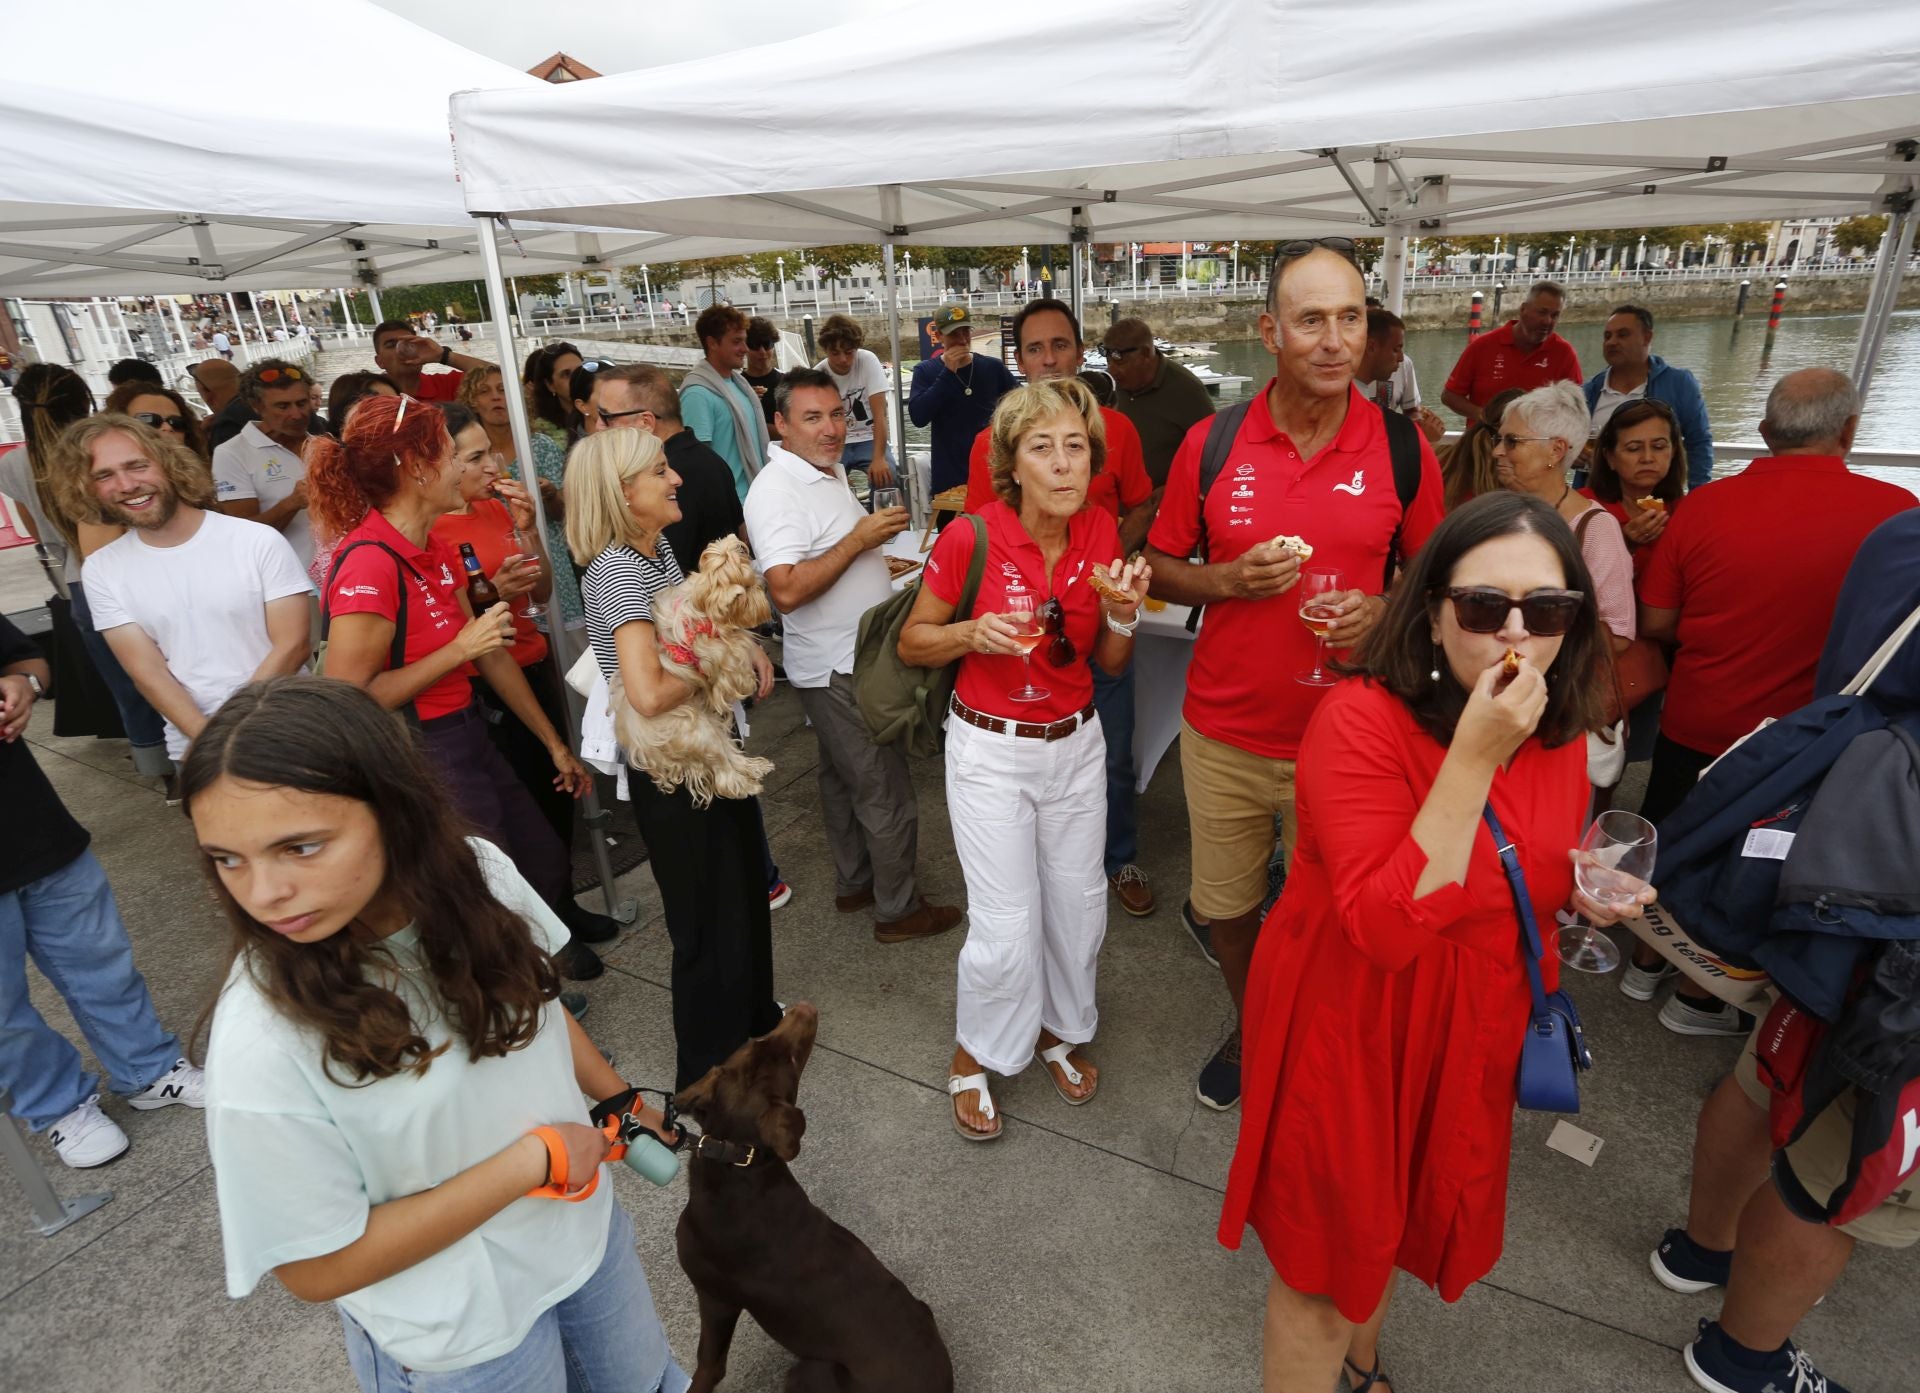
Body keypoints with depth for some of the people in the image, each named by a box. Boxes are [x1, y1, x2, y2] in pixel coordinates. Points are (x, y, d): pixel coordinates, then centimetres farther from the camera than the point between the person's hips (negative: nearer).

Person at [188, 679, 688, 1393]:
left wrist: (620, 1101, 7)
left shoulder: (474, 872, -20)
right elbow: (321, 1267, -21)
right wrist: (534, 1161, -22)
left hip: (584, 1224, 4)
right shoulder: (261, 1052, -33)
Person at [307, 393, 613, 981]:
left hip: (466, 735, 9)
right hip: (418, 755, -8)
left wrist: (555, 744, 14)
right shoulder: (368, 563, -24)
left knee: (546, 864, 22)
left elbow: (490, 653, 10)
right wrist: (460, 649, -22)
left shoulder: (437, 550, 4)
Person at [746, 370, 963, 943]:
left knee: (844, 778, 21)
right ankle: (898, 908, 16)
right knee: (886, 793, 0)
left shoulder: (828, 469, 10)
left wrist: (878, 565, 12)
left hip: (850, 663, 10)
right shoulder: (777, 491, -21)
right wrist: (861, 539, -26)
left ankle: (854, 884, 38)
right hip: (836, 670, -10)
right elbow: (787, 590, -32)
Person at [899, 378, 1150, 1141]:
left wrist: (1123, 612, -16)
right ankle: (974, 1054, 29)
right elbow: (911, 642, -4)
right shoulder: (970, 539, -17)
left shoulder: (1101, 533, -4)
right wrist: (972, 632, -23)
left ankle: (1058, 1028, 42)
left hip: (1076, 743, 4)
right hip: (990, 749, -4)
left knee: (1079, 902, 13)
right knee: (1006, 925, -1)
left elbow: (1111, 664, 4)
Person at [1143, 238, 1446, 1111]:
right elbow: (1161, 569, 5)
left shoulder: (1402, 449, -3)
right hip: (1224, 733, 1)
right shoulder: (1210, 444, -3)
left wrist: (1383, 610, -13)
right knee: (1225, 907, 17)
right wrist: (1229, 579, -15)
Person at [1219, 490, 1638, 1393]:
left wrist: (1584, 896, -9)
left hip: (1469, 1029, 7)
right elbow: (1387, 927, -34)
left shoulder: (1557, 732, -5)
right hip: (1349, 1023, -7)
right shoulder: (1362, 719, -27)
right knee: (1327, 1257, 13)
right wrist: (1473, 757, -36)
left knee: (1394, 1217, 30)